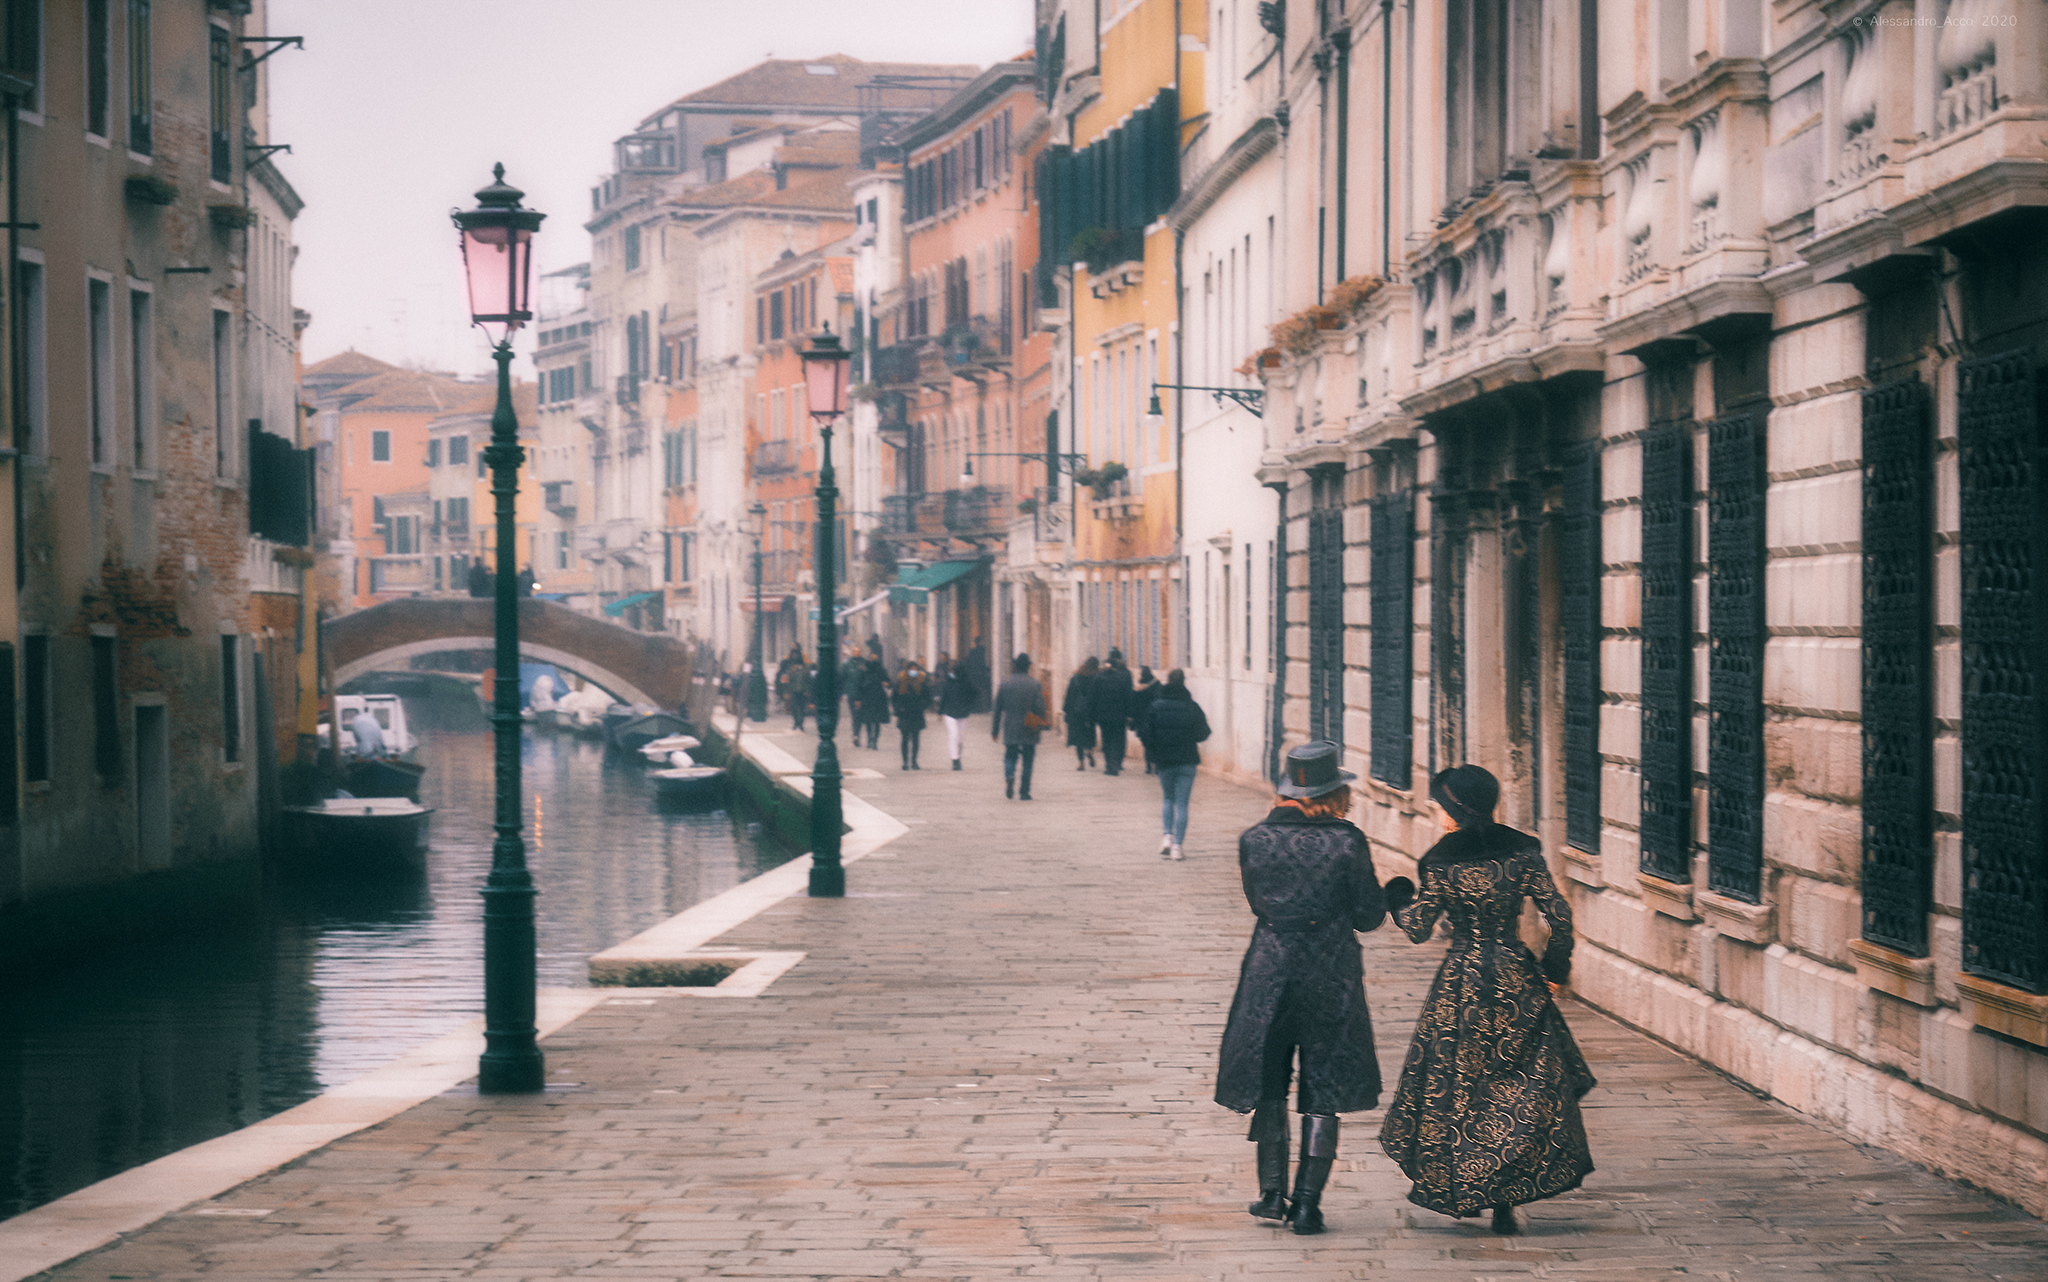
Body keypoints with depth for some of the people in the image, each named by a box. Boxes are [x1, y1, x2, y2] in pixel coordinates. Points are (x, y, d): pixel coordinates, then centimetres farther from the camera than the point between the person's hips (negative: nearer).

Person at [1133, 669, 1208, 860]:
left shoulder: (1154, 706, -4)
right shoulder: (1192, 707, -6)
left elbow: (1144, 734, -9)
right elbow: (1203, 734, -4)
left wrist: (1153, 754, 2)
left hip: (1163, 760, 1)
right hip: (1187, 761, -1)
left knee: (1168, 799, 19)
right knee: (1182, 803, 4)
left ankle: (1167, 835, 1)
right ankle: (1177, 845, -1)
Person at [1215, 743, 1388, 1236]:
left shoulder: (1255, 839, -4)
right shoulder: (1346, 841, -11)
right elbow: (1369, 917, -5)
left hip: (1269, 970, 2)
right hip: (1332, 974, -2)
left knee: (1268, 1086, 17)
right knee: (1322, 1092, 8)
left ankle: (1273, 1193, 16)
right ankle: (1307, 1202, 6)